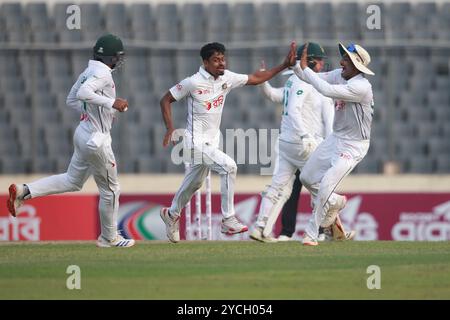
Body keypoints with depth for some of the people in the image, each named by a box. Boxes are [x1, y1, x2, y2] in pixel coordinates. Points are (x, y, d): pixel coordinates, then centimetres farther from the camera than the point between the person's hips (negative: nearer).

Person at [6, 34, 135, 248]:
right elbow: (83, 93, -34)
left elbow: (71, 100, 19)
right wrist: (111, 103, -31)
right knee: (110, 190, 5)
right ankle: (109, 237, 18)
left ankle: (23, 191, 10)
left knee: (72, 180, 20)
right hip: (96, 139, -10)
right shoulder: (102, 73, -18)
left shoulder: (88, 72, 11)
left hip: (84, 132, 10)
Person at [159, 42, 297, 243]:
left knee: (194, 183, 22)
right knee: (228, 166, -24)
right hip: (197, 142, -8)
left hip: (212, 141, 8)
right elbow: (165, 100, -8)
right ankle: (228, 220, -19)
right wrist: (170, 128, -20)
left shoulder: (227, 78, 0)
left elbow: (255, 79, 7)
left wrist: (285, 65, 1)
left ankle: (172, 214, 46)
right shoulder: (193, 82, -16)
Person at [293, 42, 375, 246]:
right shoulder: (339, 75, -1)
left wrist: (305, 68, -28)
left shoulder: (362, 87, -27)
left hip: (353, 146, -9)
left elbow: (327, 90, -35)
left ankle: (312, 234, -1)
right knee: (307, 178, 14)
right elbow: (308, 78, 5)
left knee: (325, 187, -15)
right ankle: (335, 202, 38)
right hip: (336, 138, 9)